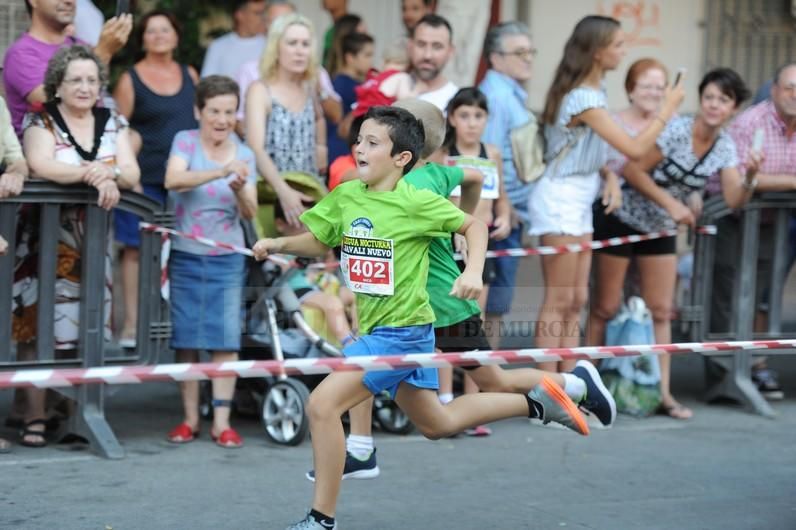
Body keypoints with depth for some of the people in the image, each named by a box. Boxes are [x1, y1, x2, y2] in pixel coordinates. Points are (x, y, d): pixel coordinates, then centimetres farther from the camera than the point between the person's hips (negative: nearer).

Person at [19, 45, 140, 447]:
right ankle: (34, 417, -5)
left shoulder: (113, 124, 11)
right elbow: (41, 166, -21)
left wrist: (110, 175, -23)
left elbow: (132, 174, -1)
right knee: (37, 327, -8)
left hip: (93, 243, 4)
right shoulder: (41, 122, -1)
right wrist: (95, 174, -27)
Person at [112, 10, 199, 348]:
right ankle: (131, 324, 1)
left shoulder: (189, 75, 13)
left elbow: (204, 120, 20)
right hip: (147, 179, -4)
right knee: (137, 249, -3)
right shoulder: (130, 80, 1)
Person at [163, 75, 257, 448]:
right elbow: (173, 180, -24)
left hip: (227, 260, 2)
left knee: (226, 339, -2)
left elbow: (250, 213, -1)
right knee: (186, 338, 4)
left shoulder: (243, 154, 4)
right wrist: (221, 172, -35)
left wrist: (240, 190, -22)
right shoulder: (186, 141, -3)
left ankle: (222, 421, 2)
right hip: (185, 256, -1)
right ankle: (190, 418, 13)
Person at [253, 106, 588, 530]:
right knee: (436, 424, 22)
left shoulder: (415, 202, -16)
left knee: (322, 405, -17)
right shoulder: (345, 196, 1)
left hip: (402, 331, -8)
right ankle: (538, 401, 35)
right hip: (377, 330, 8)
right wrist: (279, 244, -1)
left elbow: (474, 226, -3)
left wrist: (474, 272, -18)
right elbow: (318, 242, 16)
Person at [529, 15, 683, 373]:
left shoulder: (594, 92, 8)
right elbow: (635, 149, -22)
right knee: (558, 301, -5)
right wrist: (668, 108, -13)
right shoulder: (584, 99, -21)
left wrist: (610, 176, -3)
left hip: (580, 202, 9)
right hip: (561, 199, -9)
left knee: (576, 301, 9)